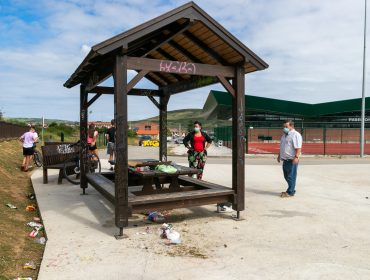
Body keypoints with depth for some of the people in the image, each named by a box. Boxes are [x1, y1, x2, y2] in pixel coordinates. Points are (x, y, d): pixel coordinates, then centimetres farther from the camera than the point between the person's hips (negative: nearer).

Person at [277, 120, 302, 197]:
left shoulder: (296, 135, -11)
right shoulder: (284, 135, 17)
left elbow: (298, 148, -19)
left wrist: (296, 157, -27)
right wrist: (279, 155, 25)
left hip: (292, 160, -9)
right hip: (285, 160, 9)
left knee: (291, 176, -2)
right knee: (287, 176, 14)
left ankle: (290, 192, 6)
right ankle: (291, 190, 26)